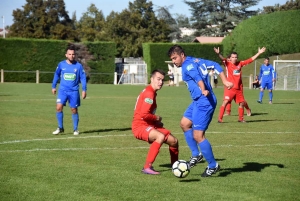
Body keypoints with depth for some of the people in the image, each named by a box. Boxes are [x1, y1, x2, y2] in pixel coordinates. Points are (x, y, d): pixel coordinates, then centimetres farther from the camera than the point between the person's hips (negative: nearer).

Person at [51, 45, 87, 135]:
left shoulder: (78, 66, -1)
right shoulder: (61, 64, 2)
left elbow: (83, 78, 3)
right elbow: (56, 75, 16)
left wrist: (84, 90, -3)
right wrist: (53, 86, 16)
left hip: (74, 91, -1)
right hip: (63, 90, 1)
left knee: (74, 110, 4)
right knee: (59, 107, -13)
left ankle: (75, 129, 18)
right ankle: (60, 128, -1)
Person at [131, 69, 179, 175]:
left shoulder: (151, 92, 16)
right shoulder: (149, 93, -17)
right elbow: (144, 114, -27)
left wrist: (156, 122, 12)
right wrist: (157, 118, -10)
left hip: (148, 125, 10)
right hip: (140, 126, -10)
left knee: (174, 141, 8)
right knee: (161, 136, -36)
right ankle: (147, 167, -35)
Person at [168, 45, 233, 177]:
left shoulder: (187, 66, -12)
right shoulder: (195, 61, 14)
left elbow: (197, 77, -31)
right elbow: (215, 65, 12)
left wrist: (204, 90, -48)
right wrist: (224, 81, 5)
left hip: (204, 102, -11)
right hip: (198, 101, 11)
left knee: (197, 135, -8)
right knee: (184, 124, 22)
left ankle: (213, 166, 3)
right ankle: (196, 155, 27)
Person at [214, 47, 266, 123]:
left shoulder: (240, 63, 8)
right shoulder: (228, 64, -4)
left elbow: (250, 60, 13)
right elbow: (223, 59, -23)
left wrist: (259, 53, 13)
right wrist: (218, 53, -43)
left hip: (239, 88, 5)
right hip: (230, 88, -5)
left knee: (242, 103, 12)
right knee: (225, 101, -17)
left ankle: (241, 118, 30)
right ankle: (220, 118, -14)